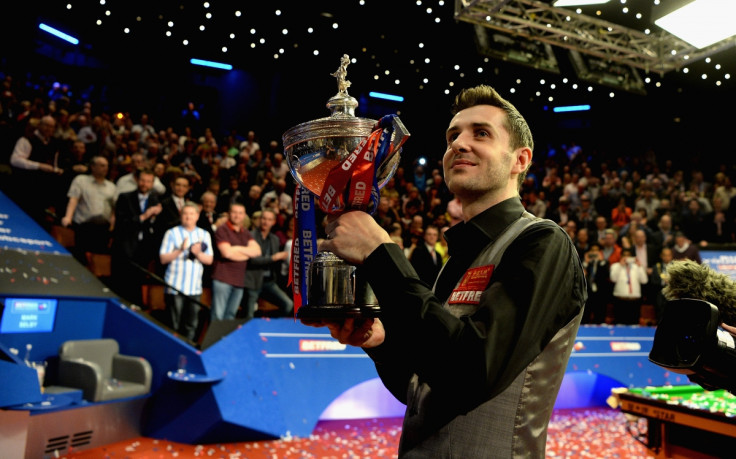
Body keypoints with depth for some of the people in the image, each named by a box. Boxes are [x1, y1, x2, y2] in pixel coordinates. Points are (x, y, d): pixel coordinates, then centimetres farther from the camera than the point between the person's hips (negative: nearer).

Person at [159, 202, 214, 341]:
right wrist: (180, 250, -16)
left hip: (195, 288, 3)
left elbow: (209, 260, 6)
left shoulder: (204, 235, 12)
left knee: (192, 325, 5)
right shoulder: (172, 233, 3)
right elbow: (163, 259, -3)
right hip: (175, 287, -3)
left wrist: (198, 253, -13)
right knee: (174, 326, 0)